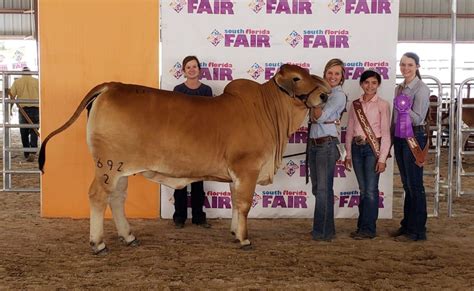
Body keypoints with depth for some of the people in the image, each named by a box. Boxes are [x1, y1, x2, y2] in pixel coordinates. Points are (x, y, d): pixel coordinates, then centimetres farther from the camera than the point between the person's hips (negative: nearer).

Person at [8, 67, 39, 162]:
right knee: (33, 132, 1)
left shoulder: (17, 82, 6)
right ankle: (32, 152, -15)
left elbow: (11, 96, 2)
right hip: (35, 109, -1)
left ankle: (26, 154, 14)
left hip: (23, 109, 1)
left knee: (24, 133, 11)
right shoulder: (37, 81, 4)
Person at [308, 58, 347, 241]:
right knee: (317, 188, 11)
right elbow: (313, 118, 11)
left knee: (323, 188, -6)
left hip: (327, 144, -7)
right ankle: (323, 228, 21)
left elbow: (320, 117, -16)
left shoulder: (339, 96, -7)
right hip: (313, 143, 8)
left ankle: (324, 231, 2)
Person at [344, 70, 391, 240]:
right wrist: (348, 154, 9)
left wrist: (382, 158, -10)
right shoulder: (355, 105, 10)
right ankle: (362, 226, 17)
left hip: (373, 148, -4)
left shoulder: (382, 105, -2)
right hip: (357, 148, 4)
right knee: (363, 190, 9)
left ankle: (368, 229, 2)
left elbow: (386, 133, -5)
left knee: (371, 190, -5)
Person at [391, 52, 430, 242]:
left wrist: (405, 108, -26)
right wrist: (389, 141, 17)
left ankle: (417, 231, 5)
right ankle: (406, 225, 22)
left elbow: (418, 119, -13)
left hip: (414, 138, -7)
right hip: (399, 138, 7)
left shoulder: (421, 89, -9)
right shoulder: (400, 88, 13)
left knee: (415, 185, -3)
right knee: (406, 185, 14)